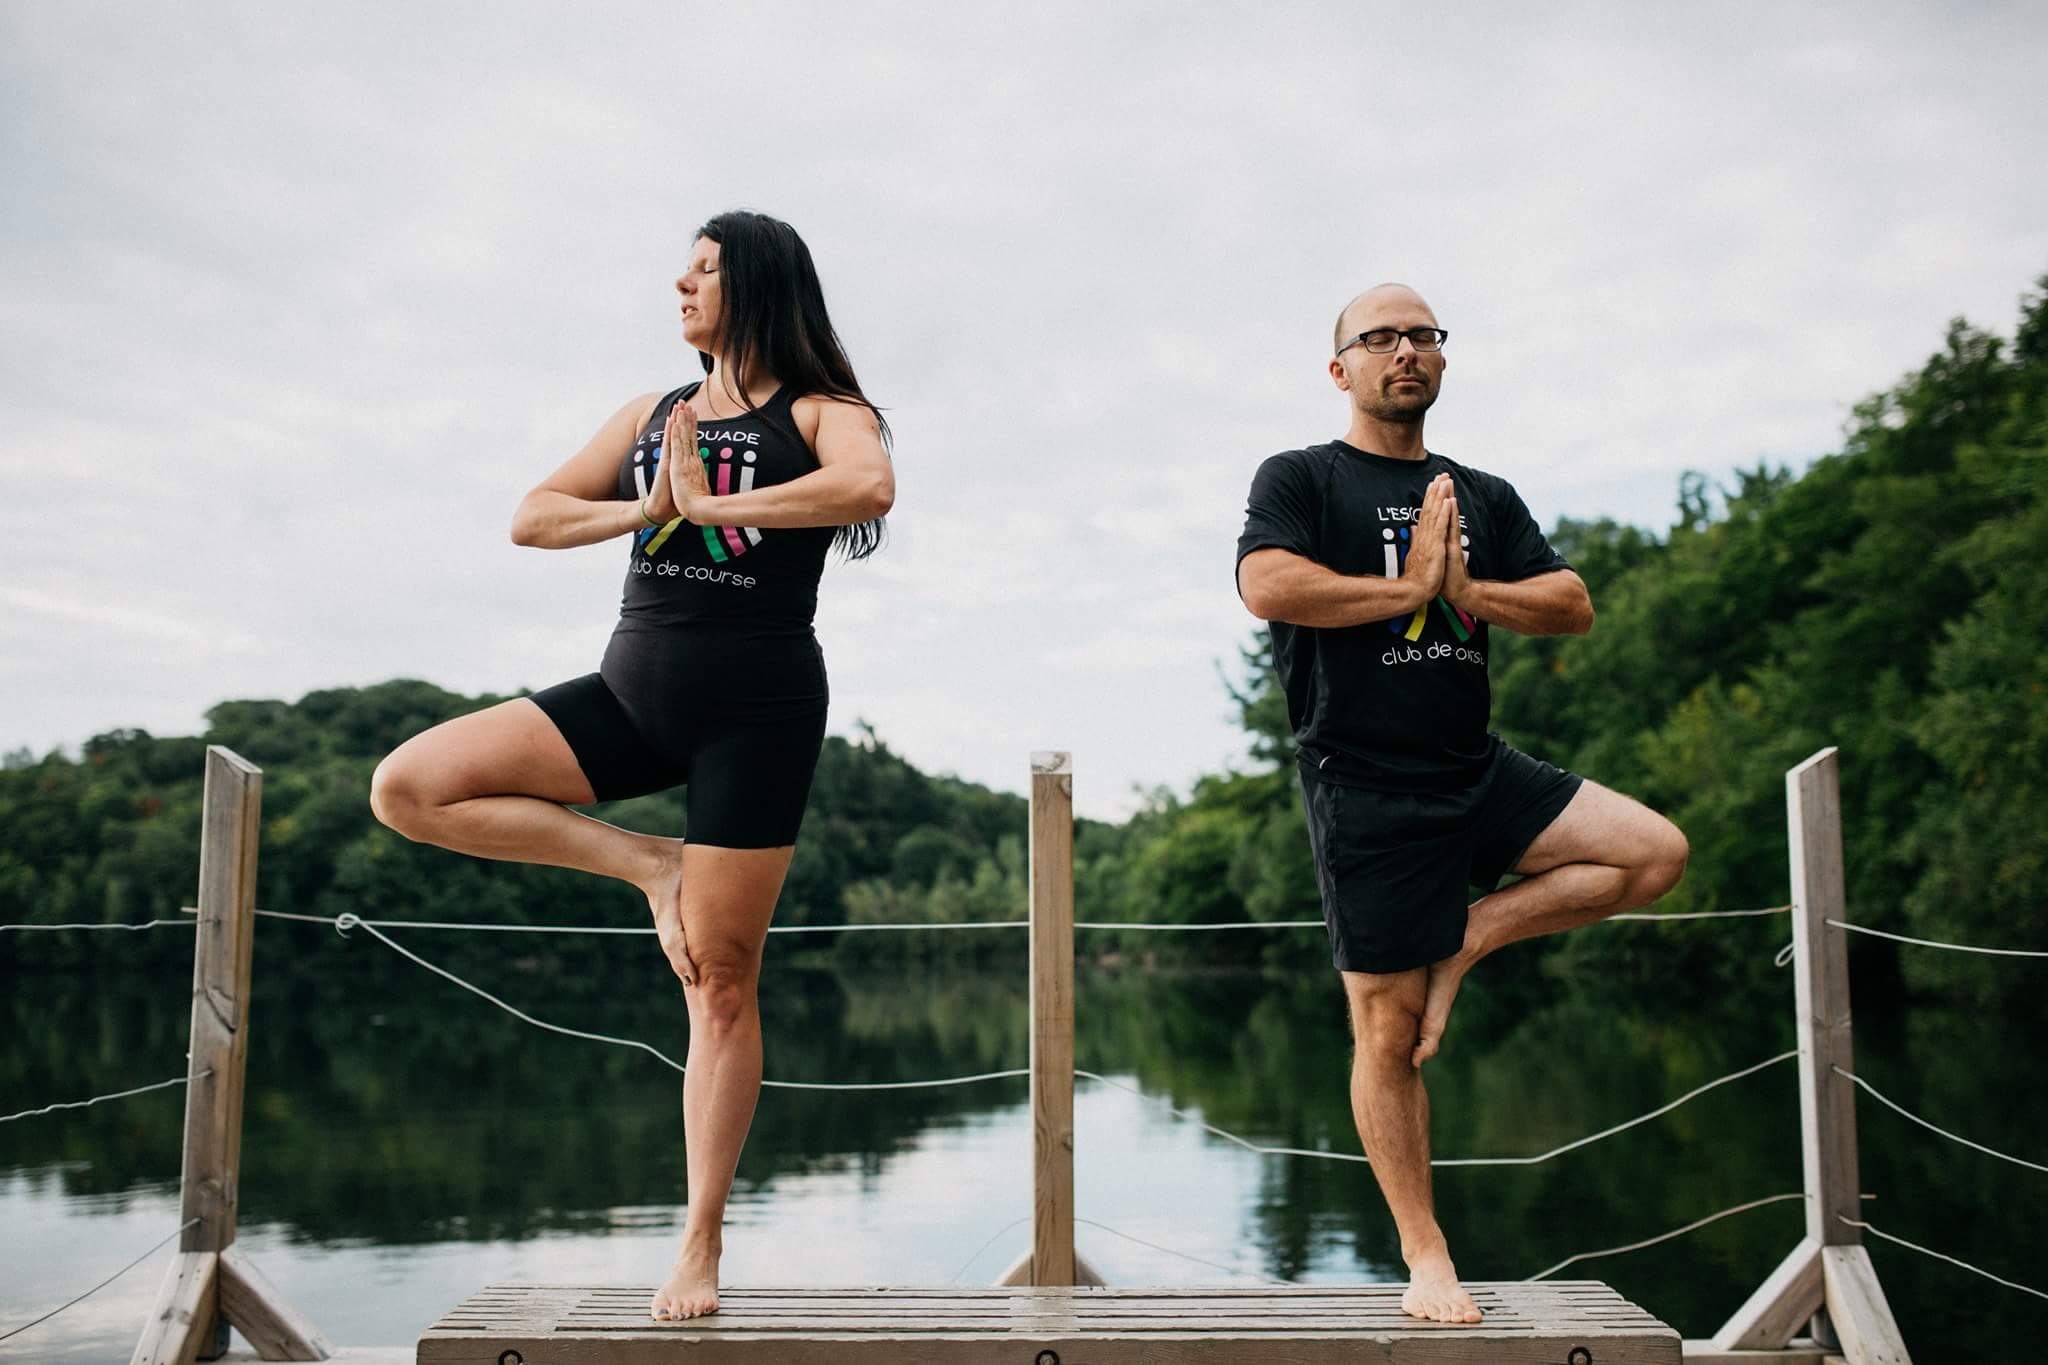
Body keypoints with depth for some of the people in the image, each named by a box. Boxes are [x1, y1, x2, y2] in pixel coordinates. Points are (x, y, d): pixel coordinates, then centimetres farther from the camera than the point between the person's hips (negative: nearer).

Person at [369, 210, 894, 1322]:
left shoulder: (821, 412, 2)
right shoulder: (653, 414, 18)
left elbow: (870, 488, -21)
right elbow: (531, 519, 14)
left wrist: (711, 505, -15)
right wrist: (645, 509, -4)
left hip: (757, 701, -5)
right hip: (633, 688, 6)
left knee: (721, 981, -2)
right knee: (408, 788, -10)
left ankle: (700, 1248, 9)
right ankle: (648, 865, 0)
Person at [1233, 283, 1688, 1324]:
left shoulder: (1485, 496, 16)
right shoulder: (1301, 479, 1)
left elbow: (1573, 607, 7)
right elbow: (1268, 587, -19)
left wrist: (1468, 590, -9)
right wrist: (1411, 587, -10)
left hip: (1478, 770, 6)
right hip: (1367, 788, -5)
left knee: (1656, 853, -8)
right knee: (1387, 1030, -1)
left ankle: (1464, 939, 3)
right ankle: (1426, 1259, 13)